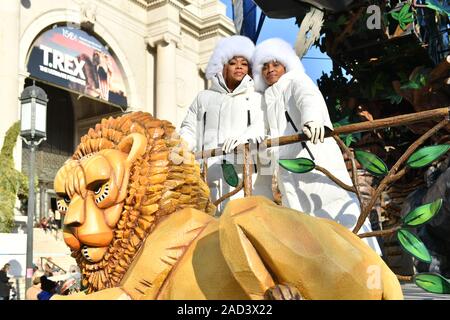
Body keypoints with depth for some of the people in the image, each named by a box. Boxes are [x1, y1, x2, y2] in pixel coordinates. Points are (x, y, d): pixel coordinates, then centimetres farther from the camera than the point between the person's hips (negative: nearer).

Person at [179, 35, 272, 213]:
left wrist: (245, 136, -23)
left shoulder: (257, 98, 16)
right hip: (211, 174, 2)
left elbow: (265, 124, -2)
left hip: (248, 172, -2)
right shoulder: (204, 97, 27)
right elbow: (190, 130, 21)